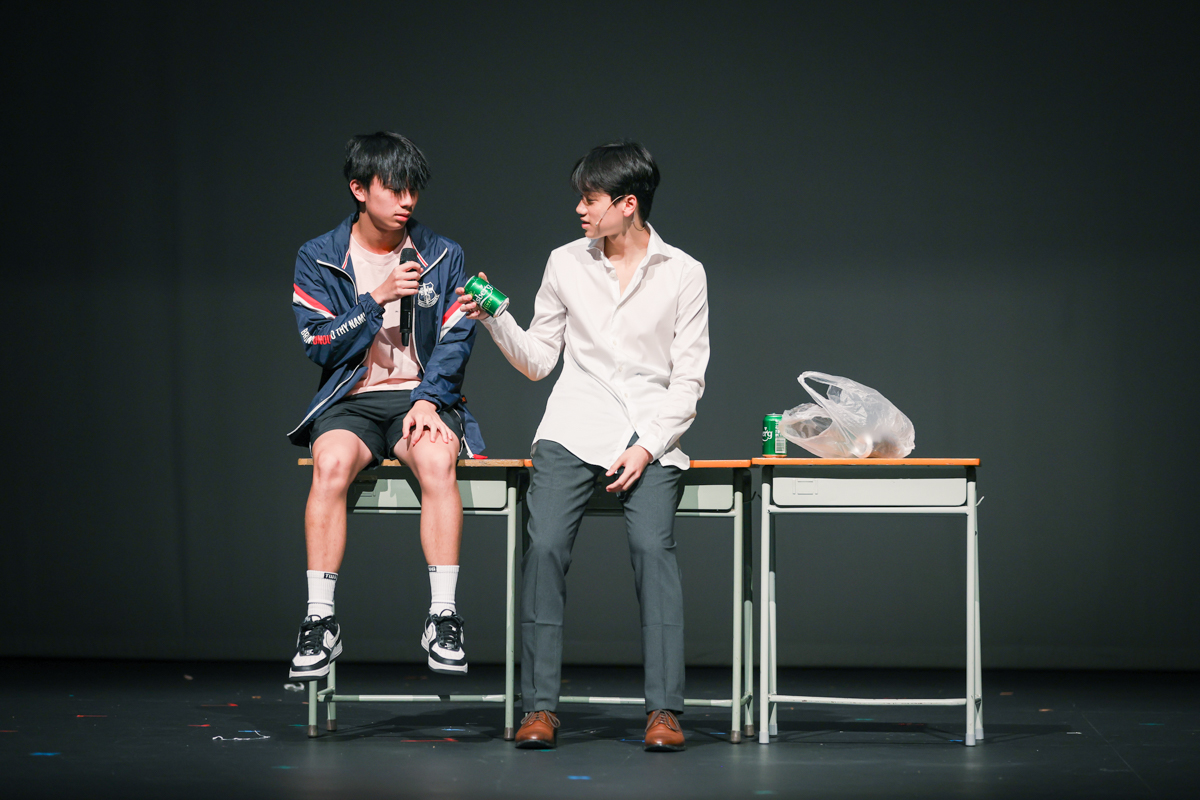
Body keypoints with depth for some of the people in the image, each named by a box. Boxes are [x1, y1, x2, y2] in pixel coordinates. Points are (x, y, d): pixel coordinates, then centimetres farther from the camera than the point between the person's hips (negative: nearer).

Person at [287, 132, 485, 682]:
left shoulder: (443, 256, 8)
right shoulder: (318, 260, 6)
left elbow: (456, 341, 2)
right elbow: (320, 345, -3)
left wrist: (428, 399, -15)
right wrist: (378, 298, -13)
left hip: (422, 398, 0)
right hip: (351, 403, 0)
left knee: (436, 460, -35)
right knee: (332, 463, -35)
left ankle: (443, 617, -31)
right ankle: (320, 621, -29)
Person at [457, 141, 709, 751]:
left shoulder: (683, 273, 4)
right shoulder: (565, 264, 10)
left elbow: (688, 380, 2)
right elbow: (538, 361, 15)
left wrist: (648, 446, -10)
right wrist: (494, 320, -2)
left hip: (650, 436, -2)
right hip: (574, 429, 2)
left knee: (652, 545, -25)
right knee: (545, 546, -20)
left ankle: (664, 710, -23)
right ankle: (539, 707, -16)